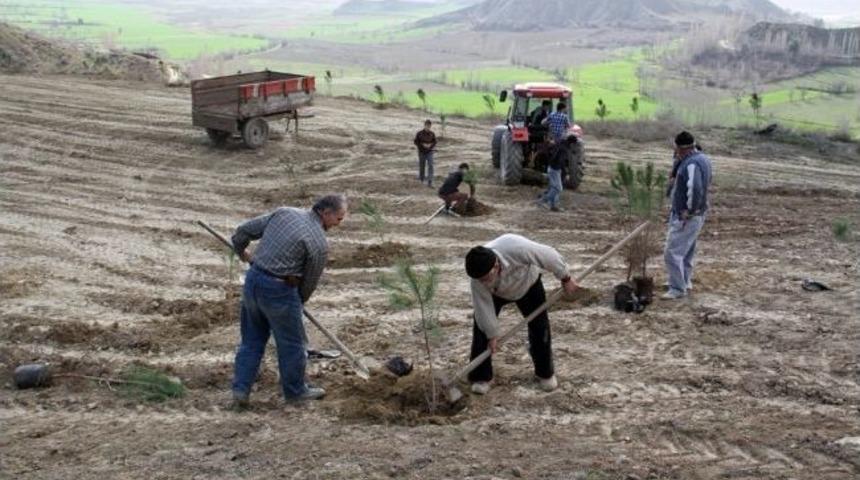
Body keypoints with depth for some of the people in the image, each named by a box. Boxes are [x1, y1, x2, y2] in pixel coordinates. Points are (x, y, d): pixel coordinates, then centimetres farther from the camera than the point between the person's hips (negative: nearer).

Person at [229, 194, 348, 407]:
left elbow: (243, 231, 7)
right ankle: (295, 390, 30)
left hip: (252, 279, 6)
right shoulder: (320, 243, -12)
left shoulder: (284, 212, 3)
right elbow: (310, 281, -1)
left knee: (252, 339, 19)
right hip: (279, 291, -6)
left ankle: (240, 390, 19)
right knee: (291, 343, 14)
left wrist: (242, 252, 27)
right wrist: (300, 301, 19)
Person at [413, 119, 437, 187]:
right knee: (422, 166, 11)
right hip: (421, 152, 0)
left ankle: (430, 181, -15)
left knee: (430, 165, -13)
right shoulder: (419, 133, -8)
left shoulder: (432, 134, -2)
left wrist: (430, 145, -14)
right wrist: (423, 145, -16)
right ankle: (421, 178, 36)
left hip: (429, 152, 0)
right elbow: (415, 142, -4)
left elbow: (434, 142, 7)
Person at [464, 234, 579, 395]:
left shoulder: (517, 248, -47)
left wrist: (565, 278, -18)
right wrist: (492, 335, -16)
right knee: (482, 328, -11)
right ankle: (480, 377, 1)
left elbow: (549, 256, -31)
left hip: (527, 284, 0)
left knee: (539, 326, 0)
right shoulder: (478, 276, -37)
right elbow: (484, 307, -25)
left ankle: (545, 373, 19)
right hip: (496, 292, 1)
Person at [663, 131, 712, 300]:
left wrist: (688, 211, -22)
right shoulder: (702, 158, 9)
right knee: (686, 251, 23)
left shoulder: (691, 164, -23)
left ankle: (677, 289, -1)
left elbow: (695, 189, -34)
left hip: (685, 217, -11)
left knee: (673, 253, -7)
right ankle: (686, 282, 35)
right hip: (698, 214, 11)